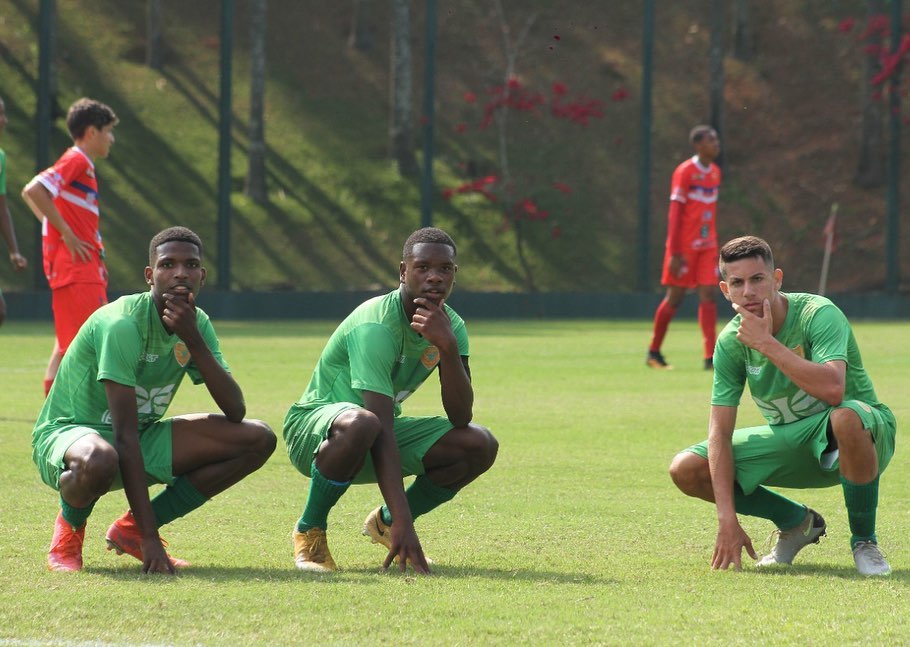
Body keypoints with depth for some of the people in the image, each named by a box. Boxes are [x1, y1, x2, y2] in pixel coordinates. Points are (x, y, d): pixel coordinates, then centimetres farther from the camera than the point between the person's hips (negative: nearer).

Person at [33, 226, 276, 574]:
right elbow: (125, 436, -29)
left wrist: (193, 339, -25)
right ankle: (69, 528, -6)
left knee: (258, 439, -5)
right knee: (98, 461, -45)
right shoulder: (123, 324, -26)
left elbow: (235, 411, -12)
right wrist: (150, 539, -33)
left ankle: (130, 529, 1)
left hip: (143, 442, 8)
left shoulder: (196, 324, -2)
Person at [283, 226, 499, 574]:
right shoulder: (376, 326, -28)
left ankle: (385, 521, 9)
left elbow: (461, 417, -16)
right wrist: (403, 523, -43)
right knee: (360, 424, -42)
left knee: (480, 444, -12)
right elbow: (382, 431, -36)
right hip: (315, 425, -7)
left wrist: (448, 348, -32)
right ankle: (309, 532, -18)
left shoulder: (450, 326, -5)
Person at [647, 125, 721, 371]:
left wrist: (714, 243, 16)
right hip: (685, 246, -6)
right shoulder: (685, 172, -11)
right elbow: (674, 213, -13)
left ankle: (710, 357, -12)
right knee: (674, 297, 3)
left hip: (707, 246, 6)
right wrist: (675, 253, -17)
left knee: (708, 295, -5)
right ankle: (654, 352, 18)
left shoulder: (715, 173, 10)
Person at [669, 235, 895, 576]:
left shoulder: (818, 314, -23)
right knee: (686, 469, -10)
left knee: (846, 418, -43)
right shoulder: (731, 342, -9)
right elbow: (719, 433, -11)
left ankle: (864, 541, -19)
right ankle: (797, 522, 11)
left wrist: (767, 344, -35)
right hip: (789, 440, 5)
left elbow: (832, 389, -41)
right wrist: (727, 520, -20)